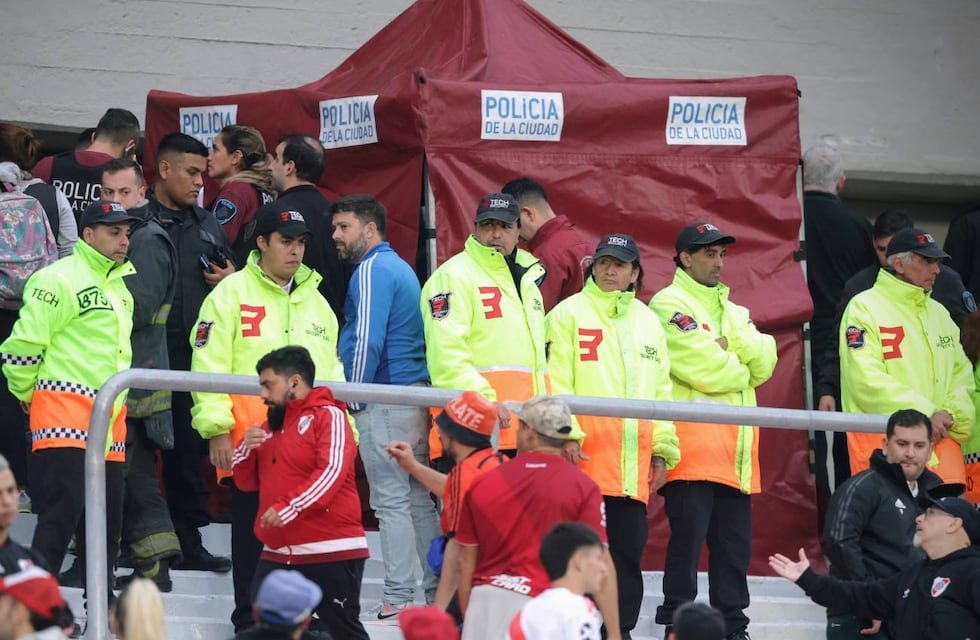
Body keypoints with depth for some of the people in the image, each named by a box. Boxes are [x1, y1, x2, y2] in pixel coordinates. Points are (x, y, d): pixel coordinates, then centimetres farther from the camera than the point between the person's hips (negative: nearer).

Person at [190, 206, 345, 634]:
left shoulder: (315, 301, 19)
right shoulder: (232, 293, 0)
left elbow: (331, 371, 25)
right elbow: (209, 364, -5)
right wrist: (216, 429, -12)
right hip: (250, 437, -5)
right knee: (253, 530, 1)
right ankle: (250, 618, 9)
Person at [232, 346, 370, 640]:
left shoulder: (329, 416, -6)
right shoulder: (271, 426, 17)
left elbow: (332, 472, -20)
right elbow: (247, 482, 19)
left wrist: (289, 508, -29)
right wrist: (246, 449, -2)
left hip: (331, 554, -7)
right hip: (277, 554, 7)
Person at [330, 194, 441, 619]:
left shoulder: (372, 270, -10)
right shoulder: (401, 268, 20)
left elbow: (367, 341, -17)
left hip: (384, 402, -9)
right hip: (418, 396, 9)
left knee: (391, 501, -7)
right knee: (419, 498, 10)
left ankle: (398, 599, -7)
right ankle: (438, 592, 11)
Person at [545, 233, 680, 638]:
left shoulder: (648, 321, 19)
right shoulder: (570, 313, 3)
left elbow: (661, 388, 20)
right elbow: (557, 383, -5)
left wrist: (663, 448, 13)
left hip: (634, 459, 5)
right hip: (586, 453, -5)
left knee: (628, 548, 6)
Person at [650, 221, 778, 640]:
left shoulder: (733, 312, 24)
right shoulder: (669, 305, -1)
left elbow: (765, 362, 8)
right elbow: (702, 367, -14)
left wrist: (731, 343, -8)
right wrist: (742, 369, 3)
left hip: (736, 449, 7)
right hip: (692, 445, -7)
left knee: (735, 546, 8)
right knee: (688, 540, -10)